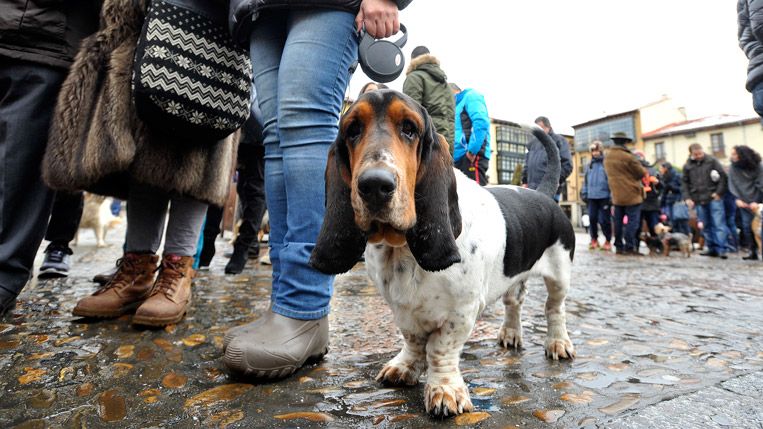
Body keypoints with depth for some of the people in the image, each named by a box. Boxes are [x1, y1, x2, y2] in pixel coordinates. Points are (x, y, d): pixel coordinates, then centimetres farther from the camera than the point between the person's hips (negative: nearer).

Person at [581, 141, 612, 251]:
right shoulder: (589, 165, 13)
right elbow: (586, 180, 19)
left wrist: (612, 195, -11)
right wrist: (584, 193, 13)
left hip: (604, 196, -5)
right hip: (592, 197, 5)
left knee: (604, 220, -1)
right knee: (592, 219, 6)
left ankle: (608, 241, 13)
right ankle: (594, 239, 20)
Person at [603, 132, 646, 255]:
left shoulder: (607, 157, 6)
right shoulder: (628, 157, -16)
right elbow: (641, 173, -7)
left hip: (616, 194, 7)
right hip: (631, 194, -7)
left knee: (618, 221, 12)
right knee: (632, 221, -2)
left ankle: (619, 246, 16)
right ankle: (629, 247, -2)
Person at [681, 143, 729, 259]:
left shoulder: (712, 161, 0)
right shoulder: (687, 166, 7)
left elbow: (723, 176, -1)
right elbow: (684, 183, 11)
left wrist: (719, 192, -7)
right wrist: (687, 198, 1)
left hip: (714, 198, -3)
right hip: (699, 200, 3)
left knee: (719, 224, -7)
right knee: (705, 226, 8)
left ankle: (721, 249, -6)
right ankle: (712, 248, 16)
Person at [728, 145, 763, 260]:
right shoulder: (733, 168, 0)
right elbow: (732, 185, 1)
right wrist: (737, 198, -11)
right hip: (743, 202, 3)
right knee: (747, 226, -1)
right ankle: (753, 252, 7)